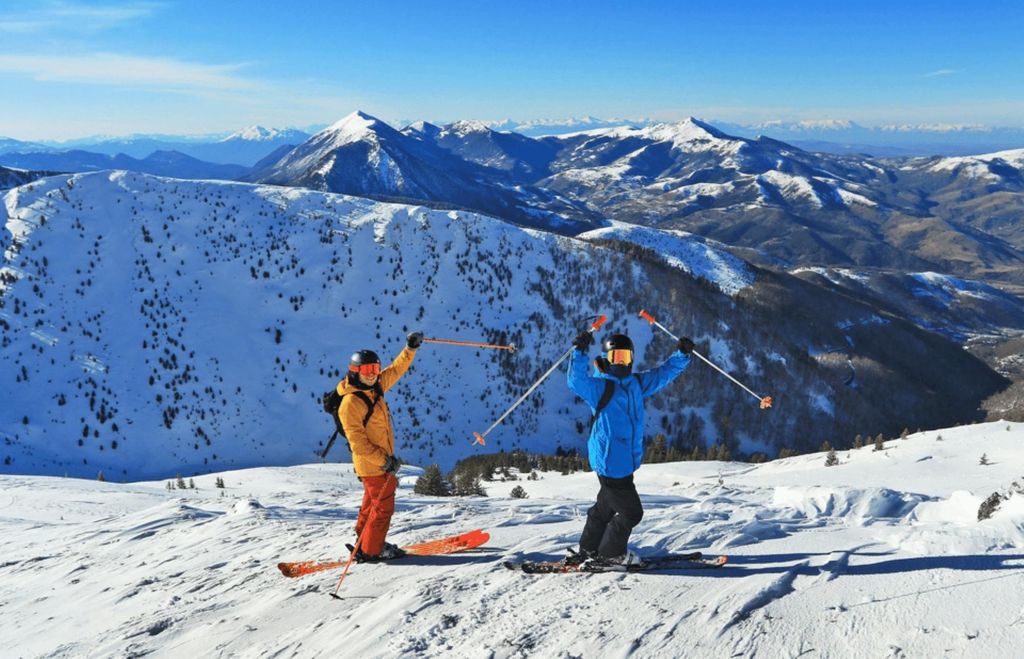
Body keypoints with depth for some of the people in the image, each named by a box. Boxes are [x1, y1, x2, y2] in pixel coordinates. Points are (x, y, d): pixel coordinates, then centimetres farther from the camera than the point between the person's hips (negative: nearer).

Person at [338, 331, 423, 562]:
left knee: (372, 503, 21)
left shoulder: (375, 388, 2)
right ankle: (369, 550, 12)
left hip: (383, 460, 9)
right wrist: (384, 461, -24)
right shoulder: (351, 403, -23)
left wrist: (410, 348, 6)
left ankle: (363, 541, 35)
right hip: (372, 464, -9)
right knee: (383, 506, 0)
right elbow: (357, 442, -24)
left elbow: (396, 370, 16)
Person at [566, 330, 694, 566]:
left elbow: (664, 372, 18)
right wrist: (580, 352, -39)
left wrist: (682, 354, 9)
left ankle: (588, 550, 38)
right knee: (631, 511, 0)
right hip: (610, 462, -8)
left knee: (606, 506, 22)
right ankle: (612, 552, 21)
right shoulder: (599, 386, -13)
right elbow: (576, 381, -31)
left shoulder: (636, 383, 9)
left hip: (627, 461, 9)